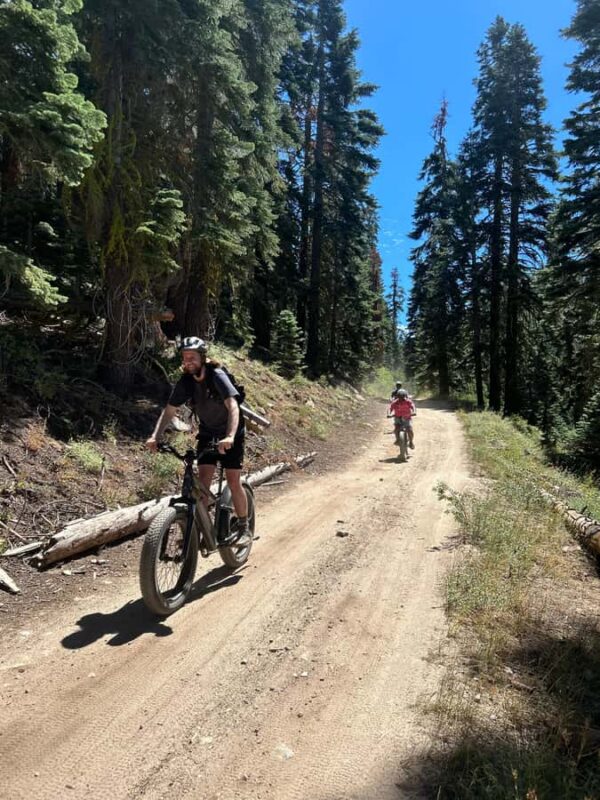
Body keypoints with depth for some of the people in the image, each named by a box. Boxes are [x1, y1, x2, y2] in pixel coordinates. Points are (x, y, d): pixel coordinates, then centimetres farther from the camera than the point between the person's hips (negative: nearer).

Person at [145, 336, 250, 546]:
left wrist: (230, 437, -51)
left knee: (233, 480, -6)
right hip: (207, 433, 4)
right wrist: (155, 437, -24)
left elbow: (233, 405, -37)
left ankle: (243, 527, 10)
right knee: (203, 478, -7)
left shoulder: (217, 376, -26)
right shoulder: (185, 382, -11)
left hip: (230, 434, -4)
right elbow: (169, 410, -9)